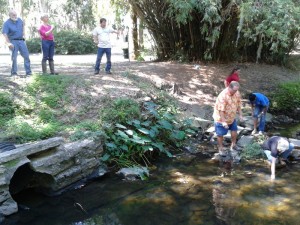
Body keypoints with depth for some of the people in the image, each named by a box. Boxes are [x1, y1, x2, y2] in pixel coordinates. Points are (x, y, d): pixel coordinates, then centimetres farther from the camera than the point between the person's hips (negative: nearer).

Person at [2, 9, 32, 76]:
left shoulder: (19, 20, 3)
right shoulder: (7, 23, -12)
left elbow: (23, 25, 27)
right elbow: (4, 33, -20)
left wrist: (23, 32, 19)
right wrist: (8, 43, -31)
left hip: (21, 40, 5)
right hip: (13, 41, -5)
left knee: (26, 56, 3)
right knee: (14, 57, -4)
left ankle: (28, 72, 9)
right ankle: (14, 73, 5)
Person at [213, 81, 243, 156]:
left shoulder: (237, 93, -10)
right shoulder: (223, 96, -32)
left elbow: (238, 104, 5)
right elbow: (221, 110, -30)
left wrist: (240, 114, 3)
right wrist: (223, 121, -29)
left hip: (232, 117, 7)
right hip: (221, 118, -7)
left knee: (234, 130, 18)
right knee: (220, 134, 6)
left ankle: (233, 145, 38)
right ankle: (220, 149, 24)